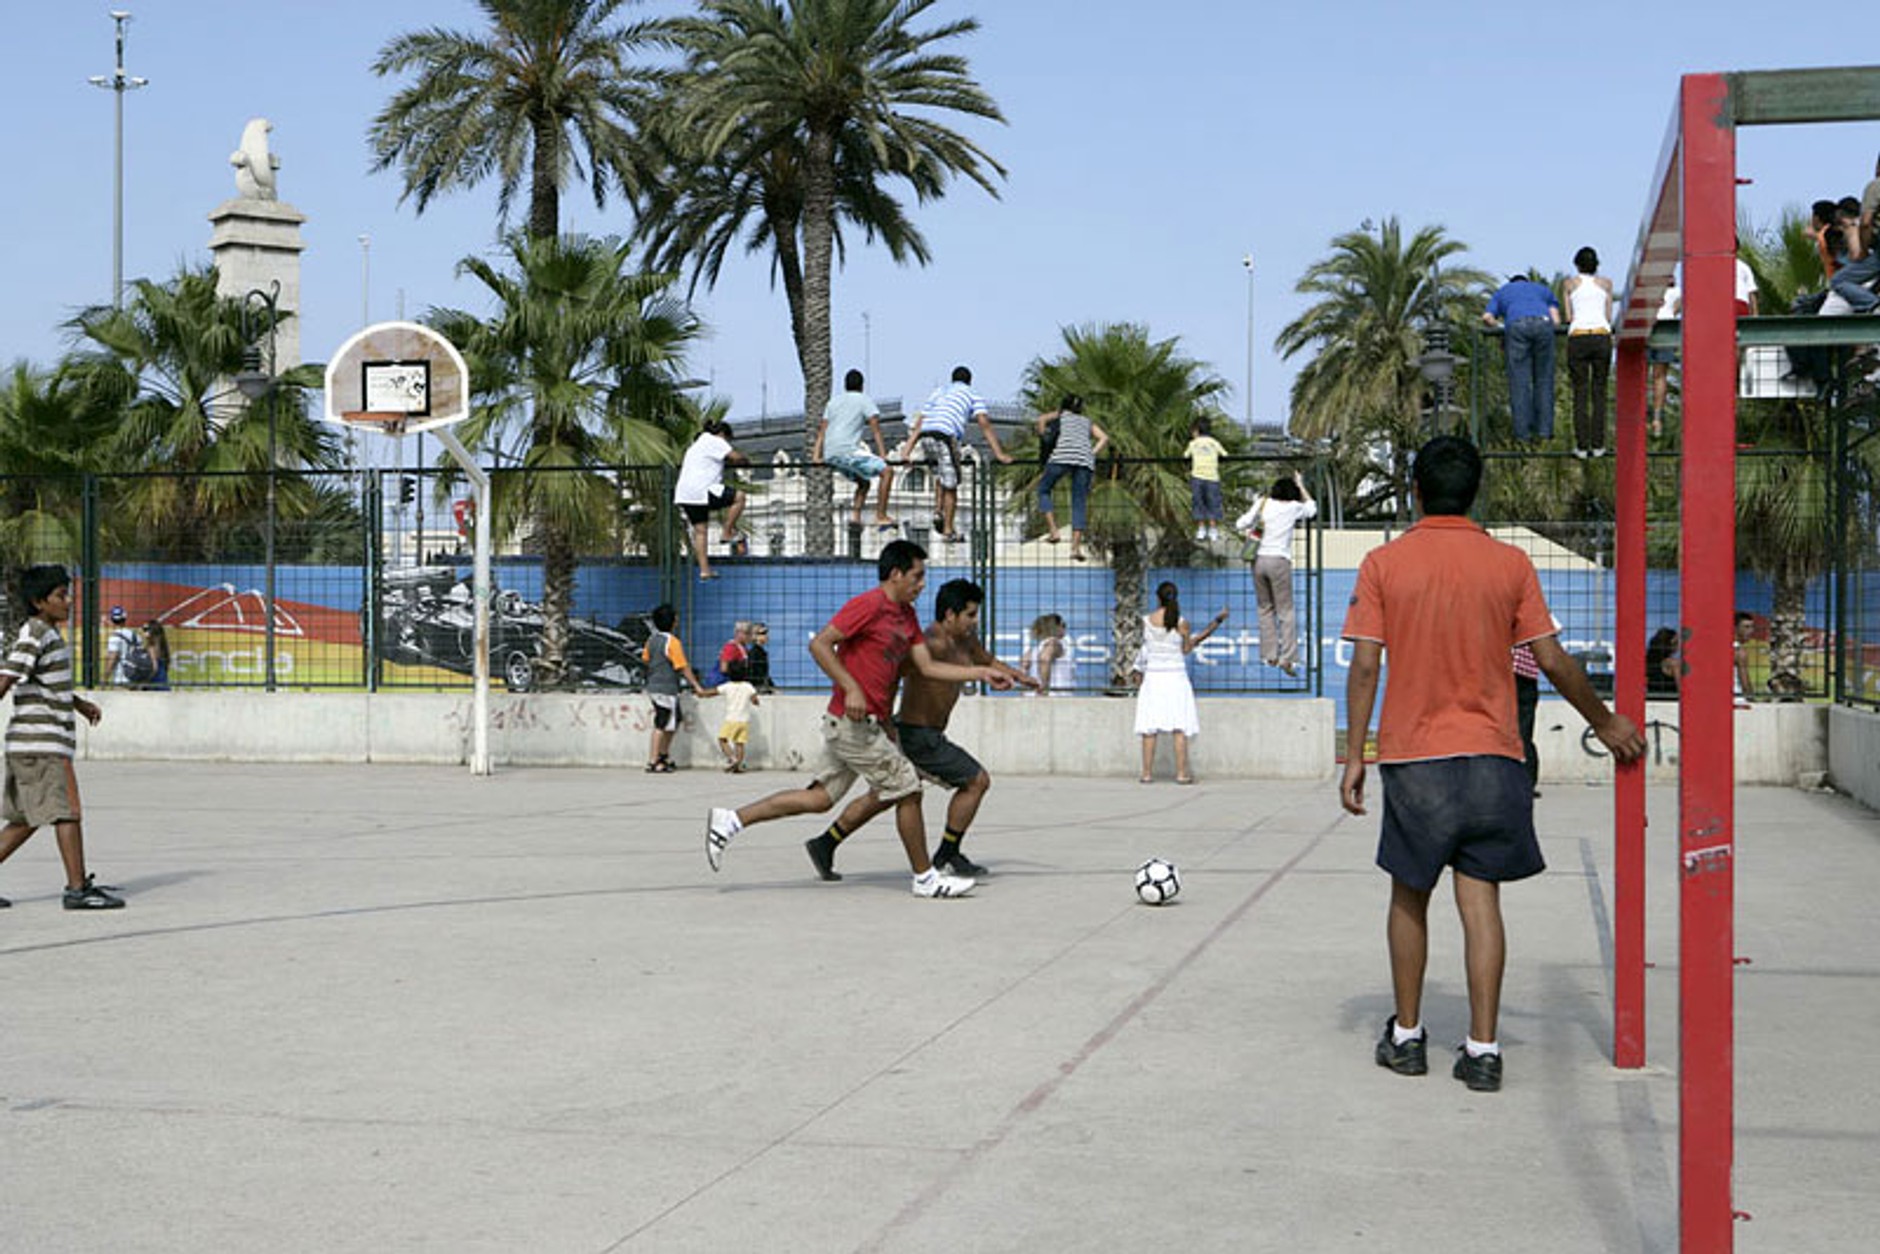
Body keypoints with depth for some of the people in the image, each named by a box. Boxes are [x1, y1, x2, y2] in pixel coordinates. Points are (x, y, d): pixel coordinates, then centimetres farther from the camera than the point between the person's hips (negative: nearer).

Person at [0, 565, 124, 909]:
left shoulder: (50, 634, 17)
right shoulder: (32, 636, -13)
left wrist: (80, 704, 36)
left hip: (50, 744, 10)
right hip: (40, 742, -10)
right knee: (68, 812, -7)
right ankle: (78, 888, -4)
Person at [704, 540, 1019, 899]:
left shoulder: (906, 615, 16)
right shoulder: (869, 605, -14)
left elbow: (928, 666, 16)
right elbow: (819, 644, -17)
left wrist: (982, 673, 9)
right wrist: (851, 688, -24)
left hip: (867, 724, 10)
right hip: (854, 722, -10)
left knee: (820, 798, 9)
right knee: (908, 790, -3)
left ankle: (731, 820, 11)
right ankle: (926, 879, 8)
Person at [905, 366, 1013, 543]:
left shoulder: (938, 392, 34)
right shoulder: (973, 395, 21)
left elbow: (918, 424, 27)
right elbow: (984, 423, 6)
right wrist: (998, 453, 1)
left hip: (926, 435, 5)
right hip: (945, 435, -5)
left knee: (939, 475, 29)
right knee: (950, 485, 6)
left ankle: (938, 510, 12)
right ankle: (948, 530, 9)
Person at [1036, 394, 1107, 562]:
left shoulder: (1061, 414, 26)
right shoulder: (1087, 422, 33)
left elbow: (1042, 419, 6)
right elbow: (1104, 438, 17)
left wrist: (1042, 439, 16)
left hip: (1063, 455, -3)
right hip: (1085, 459, 3)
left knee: (1043, 490, 15)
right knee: (1079, 504, 4)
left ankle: (1054, 531, 0)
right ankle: (1076, 546, -7)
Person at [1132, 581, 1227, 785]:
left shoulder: (1147, 621, -2)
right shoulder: (1181, 623, -6)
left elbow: (1145, 650, 5)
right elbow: (1186, 650, 2)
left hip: (1153, 675, 1)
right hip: (1176, 675, -1)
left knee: (1149, 728, 3)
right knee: (1179, 727, 1)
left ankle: (1147, 773, 1)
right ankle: (1182, 773, -2)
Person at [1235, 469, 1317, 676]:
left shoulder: (1262, 503, 5)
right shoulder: (1294, 507, 2)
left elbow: (1240, 524, 1)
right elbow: (1312, 508, 24)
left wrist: (1249, 532, 22)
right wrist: (1301, 485, 31)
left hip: (1259, 559, 3)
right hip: (1279, 560, -3)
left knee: (1265, 608, 13)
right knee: (1285, 610, 0)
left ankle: (1269, 654, 12)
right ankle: (1287, 658, -9)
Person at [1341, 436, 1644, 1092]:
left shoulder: (1384, 563, -2)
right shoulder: (1510, 564, 0)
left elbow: (1365, 667, -5)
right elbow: (1553, 661, 2)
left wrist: (1354, 756, 1)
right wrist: (1605, 724, 16)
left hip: (1412, 755, -1)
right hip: (1491, 756, 1)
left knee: (1410, 897, 13)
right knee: (1480, 900, 3)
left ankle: (1406, 1036, 21)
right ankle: (1482, 1049, 1)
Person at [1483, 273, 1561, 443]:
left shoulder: (1502, 291, 34)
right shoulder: (1542, 289, 36)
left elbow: (1487, 317, 15)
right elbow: (1556, 320, 19)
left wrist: (1500, 326, 31)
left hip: (1516, 327, -1)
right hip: (1543, 324, 1)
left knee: (1519, 382, 2)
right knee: (1543, 380, 9)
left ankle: (1523, 434, -1)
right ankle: (1544, 432, 6)